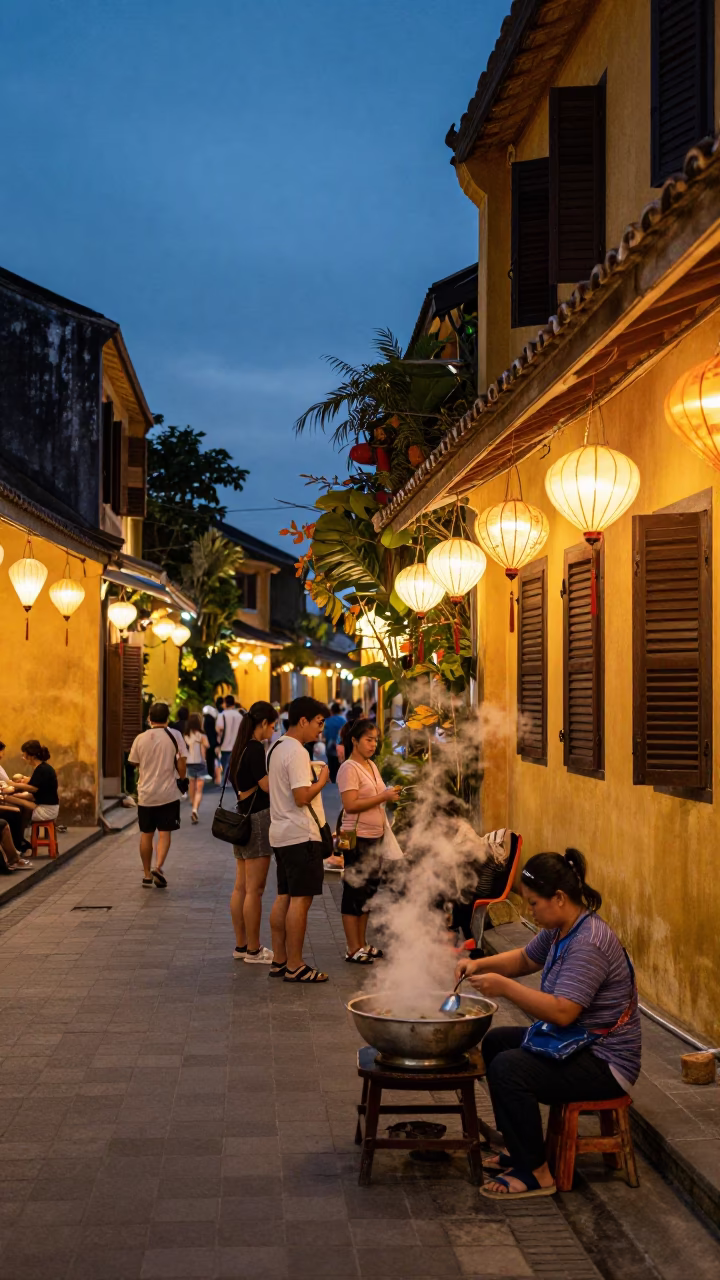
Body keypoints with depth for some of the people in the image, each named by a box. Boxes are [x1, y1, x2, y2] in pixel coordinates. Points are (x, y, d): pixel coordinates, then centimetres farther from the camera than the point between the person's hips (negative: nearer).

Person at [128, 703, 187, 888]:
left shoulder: (140, 738, 0)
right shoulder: (174, 735, -7)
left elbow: (134, 762, 10)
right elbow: (182, 761, -8)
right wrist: (181, 776, 11)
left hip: (146, 794, 2)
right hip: (168, 793, -2)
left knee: (146, 834, 12)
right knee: (165, 832, 4)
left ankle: (147, 875, 18)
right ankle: (158, 867, -16)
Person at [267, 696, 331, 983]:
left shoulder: (276, 749, 14)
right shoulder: (297, 752, -16)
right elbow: (302, 796, -23)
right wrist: (322, 780, -9)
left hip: (280, 833, 10)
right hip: (300, 835, -10)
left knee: (284, 897, 12)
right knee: (301, 898, -5)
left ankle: (279, 961, 17)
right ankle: (295, 967, -2)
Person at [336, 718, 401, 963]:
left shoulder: (372, 765, 14)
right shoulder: (349, 768, -13)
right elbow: (351, 804, -22)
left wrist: (391, 794, 8)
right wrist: (383, 797, -22)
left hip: (374, 836, 9)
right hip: (357, 837, -9)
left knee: (368, 890, 13)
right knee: (354, 892, -3)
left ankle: (362, 945, 22)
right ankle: (353, 949, 3)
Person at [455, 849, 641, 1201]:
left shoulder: (588, 943, -27)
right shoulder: (560, 929, 4)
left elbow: (562, 1013, -33)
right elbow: (526, 959, 20)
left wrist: (504, 986, -30)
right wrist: (480, 964, 3)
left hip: (604, 1064, -11)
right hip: (573, 1043, 11)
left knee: (508, 1068, -25)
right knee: (495, 1041, 17)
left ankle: (534, 1173, -10)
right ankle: (521, 1147, 23)